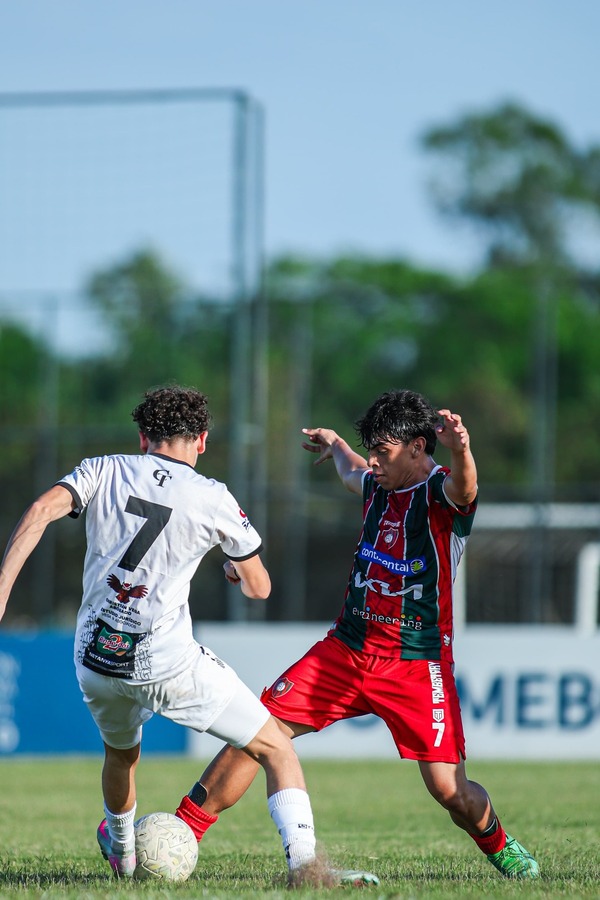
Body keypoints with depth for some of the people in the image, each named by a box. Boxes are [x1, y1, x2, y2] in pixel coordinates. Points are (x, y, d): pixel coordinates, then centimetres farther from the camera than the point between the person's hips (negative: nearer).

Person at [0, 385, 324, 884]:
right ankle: (303, 858, -15)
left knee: (121, 753, 36)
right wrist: (237, 568, 32)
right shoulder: (212, 498, 0)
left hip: (95, 661, 4)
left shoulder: (103, 471, 6)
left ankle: (122, 855, 58)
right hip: (168, 665, -4)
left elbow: (41, 511, -11)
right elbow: (259, 587, 9)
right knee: (278, 749, 4)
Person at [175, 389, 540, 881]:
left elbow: (464, 488, -39)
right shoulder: (378, 487, 9)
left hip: (417, 665, -6)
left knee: (450, 790, -11)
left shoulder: (440, 493, -11)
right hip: (346, 651, 6)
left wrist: (460, 450, -61)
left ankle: (501, 847, 21)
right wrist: (335, 444, 56)